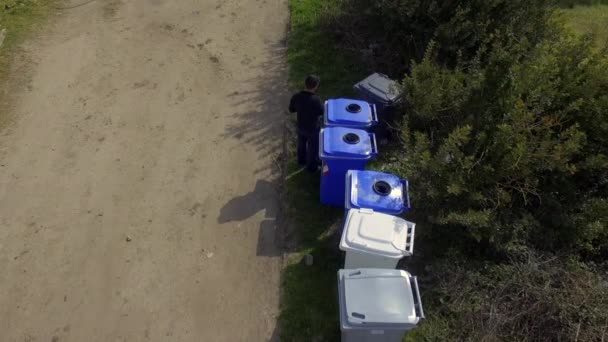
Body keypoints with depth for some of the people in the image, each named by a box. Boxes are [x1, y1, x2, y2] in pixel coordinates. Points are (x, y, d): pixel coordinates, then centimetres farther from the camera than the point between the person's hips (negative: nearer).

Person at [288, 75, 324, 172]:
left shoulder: (296, 97, -19)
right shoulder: (316, 99, -33)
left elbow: (291, 110, -2)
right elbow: (322, 112, -15)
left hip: (301, 127, 5)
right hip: (313, 129, -5)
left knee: (301, 144, 30)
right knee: (313, 148, 20)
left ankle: (301, 160, 54)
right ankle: (312, 167, 39)